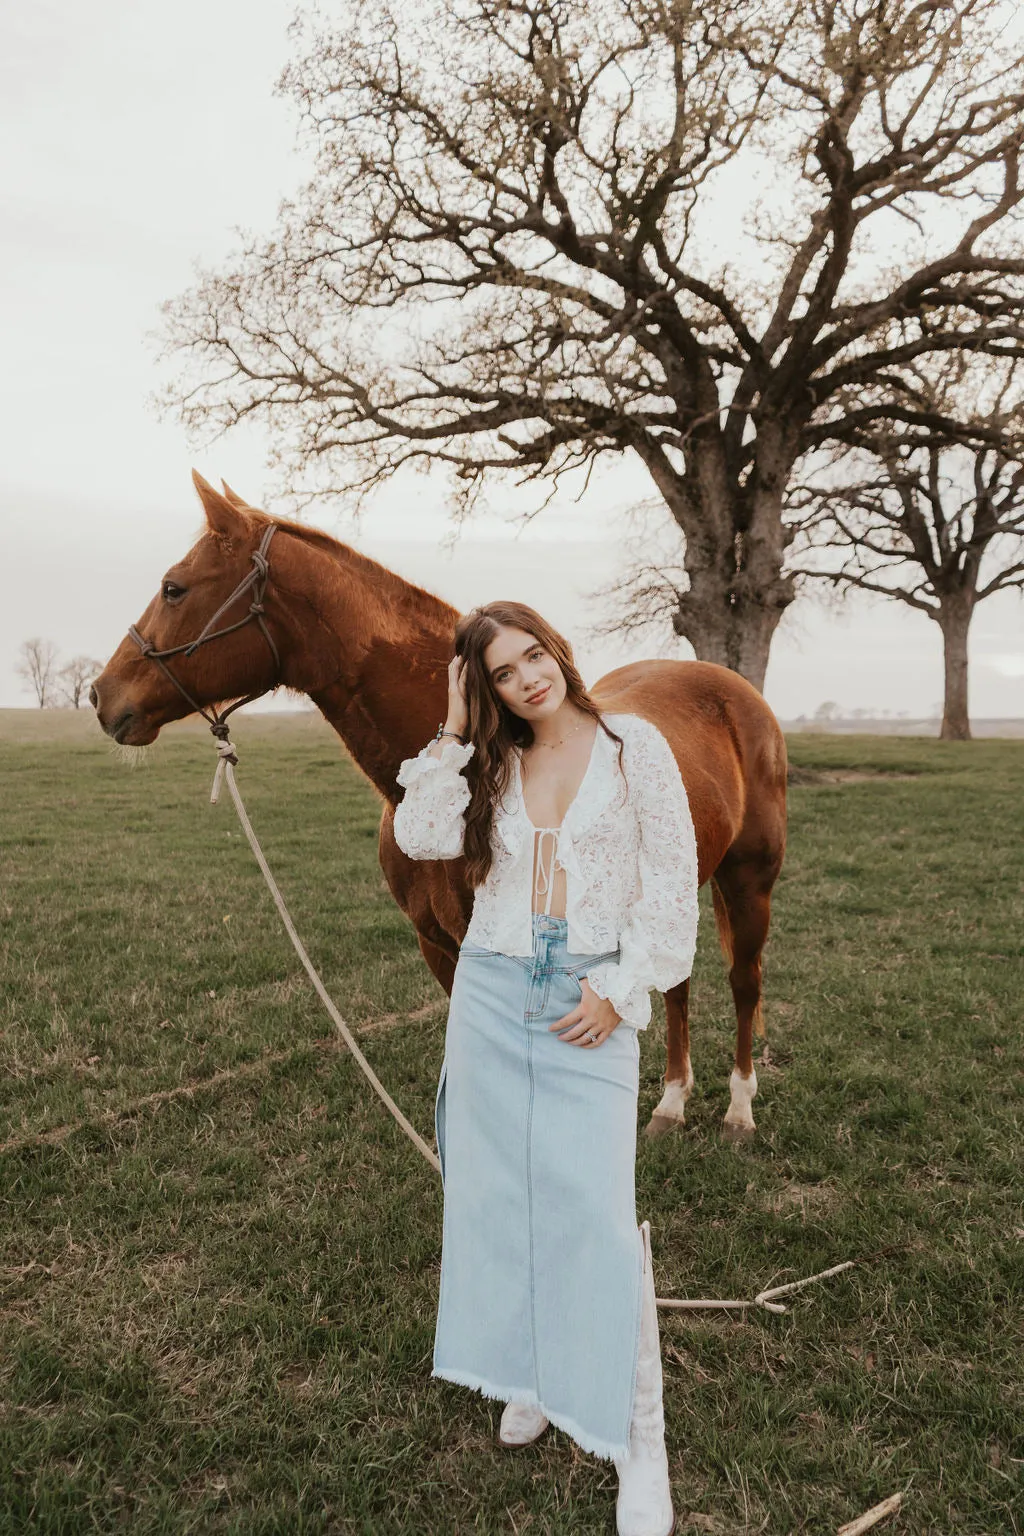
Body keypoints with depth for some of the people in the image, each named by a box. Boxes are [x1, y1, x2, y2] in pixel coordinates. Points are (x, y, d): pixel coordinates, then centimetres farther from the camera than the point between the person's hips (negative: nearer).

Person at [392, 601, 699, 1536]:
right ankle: (530, 1376, 35)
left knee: (595, 1207, -6)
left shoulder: (635, 746, -2)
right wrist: (453, 734, -5)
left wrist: (620, 988, -8)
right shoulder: (493, 765, 8)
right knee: (498, 1195, 12)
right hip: (491, 994, 4)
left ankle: (636, 1444, 10)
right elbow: (421, 837, -8)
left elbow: (672, 881, -4)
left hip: (592, 1002, -4)